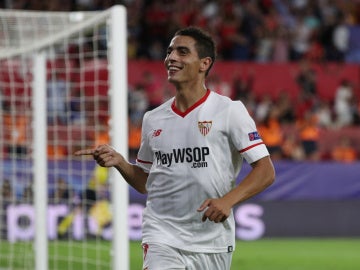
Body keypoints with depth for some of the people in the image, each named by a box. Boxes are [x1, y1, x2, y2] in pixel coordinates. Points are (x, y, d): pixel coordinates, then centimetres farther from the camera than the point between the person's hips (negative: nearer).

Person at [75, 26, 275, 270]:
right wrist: (119, 162, 0)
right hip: (162, 238, 2)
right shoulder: (153, 119, 9)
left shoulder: (230, 111, -3)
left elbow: (266, 171, -8)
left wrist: (228, 200, -23)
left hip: (212, 244, -1)